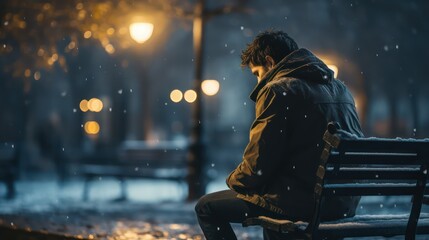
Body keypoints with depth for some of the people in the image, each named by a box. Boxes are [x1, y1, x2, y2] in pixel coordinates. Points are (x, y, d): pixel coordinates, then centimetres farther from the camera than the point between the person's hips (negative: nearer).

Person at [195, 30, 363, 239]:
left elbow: (258, 162, -13)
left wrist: (233, 181, 8)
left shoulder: (278, 90, -10)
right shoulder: (340, 88, 14)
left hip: (303, 199, -9)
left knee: (207, 207, 4)